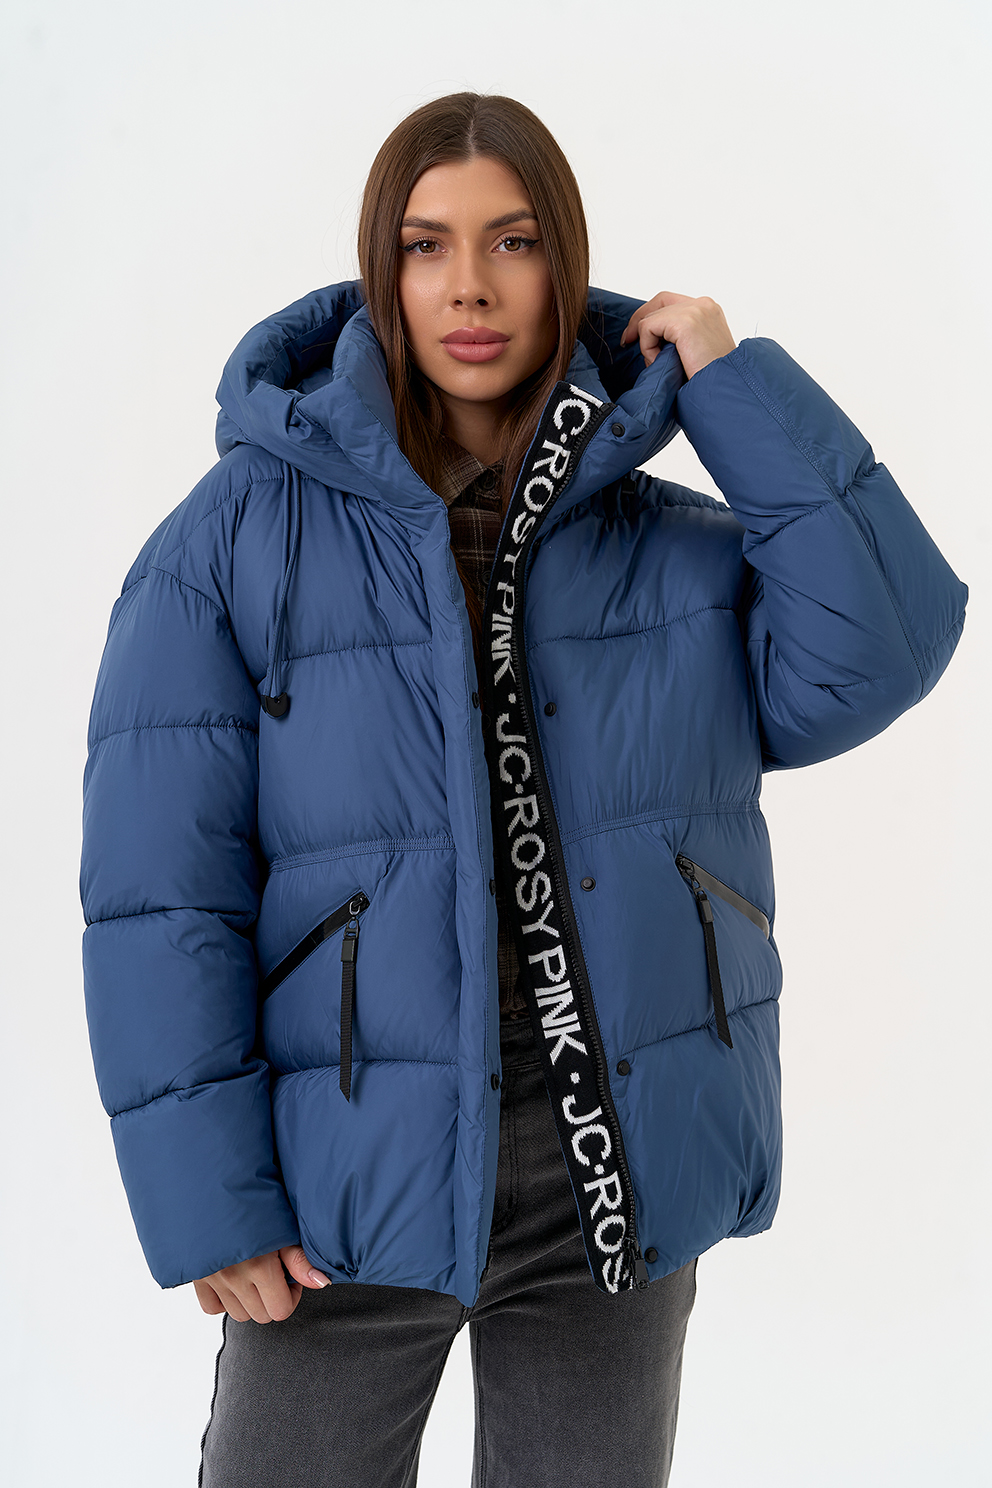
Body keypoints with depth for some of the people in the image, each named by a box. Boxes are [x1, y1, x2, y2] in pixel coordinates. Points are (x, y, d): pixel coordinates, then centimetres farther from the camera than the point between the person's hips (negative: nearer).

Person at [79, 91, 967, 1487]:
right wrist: (205, 1196, -12)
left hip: (621, 1169, 3)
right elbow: (163, 885, -9)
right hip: (360, 1167, -2)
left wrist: (734, 384, -9)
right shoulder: (243, 533, -6)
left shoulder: (673, 544, 4)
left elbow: (875, 656, -13)